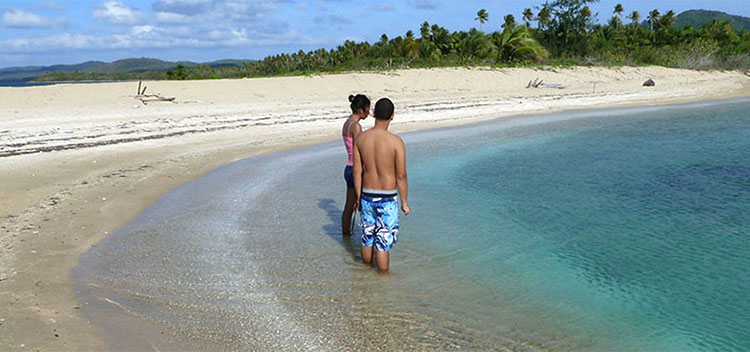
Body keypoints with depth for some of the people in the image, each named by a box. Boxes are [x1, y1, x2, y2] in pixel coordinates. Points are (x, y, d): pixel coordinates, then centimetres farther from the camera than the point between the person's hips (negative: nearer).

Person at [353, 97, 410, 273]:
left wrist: (359, 197, 12)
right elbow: (401, 176, -12)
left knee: (367, 239, 19)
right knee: (383, 243, 5)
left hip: (367, 196, 5)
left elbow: (357, 171, 2)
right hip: (387, 199, -4)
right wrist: (404, 202, -1)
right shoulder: (396, 141, -16)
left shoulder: (361, 138, -3)